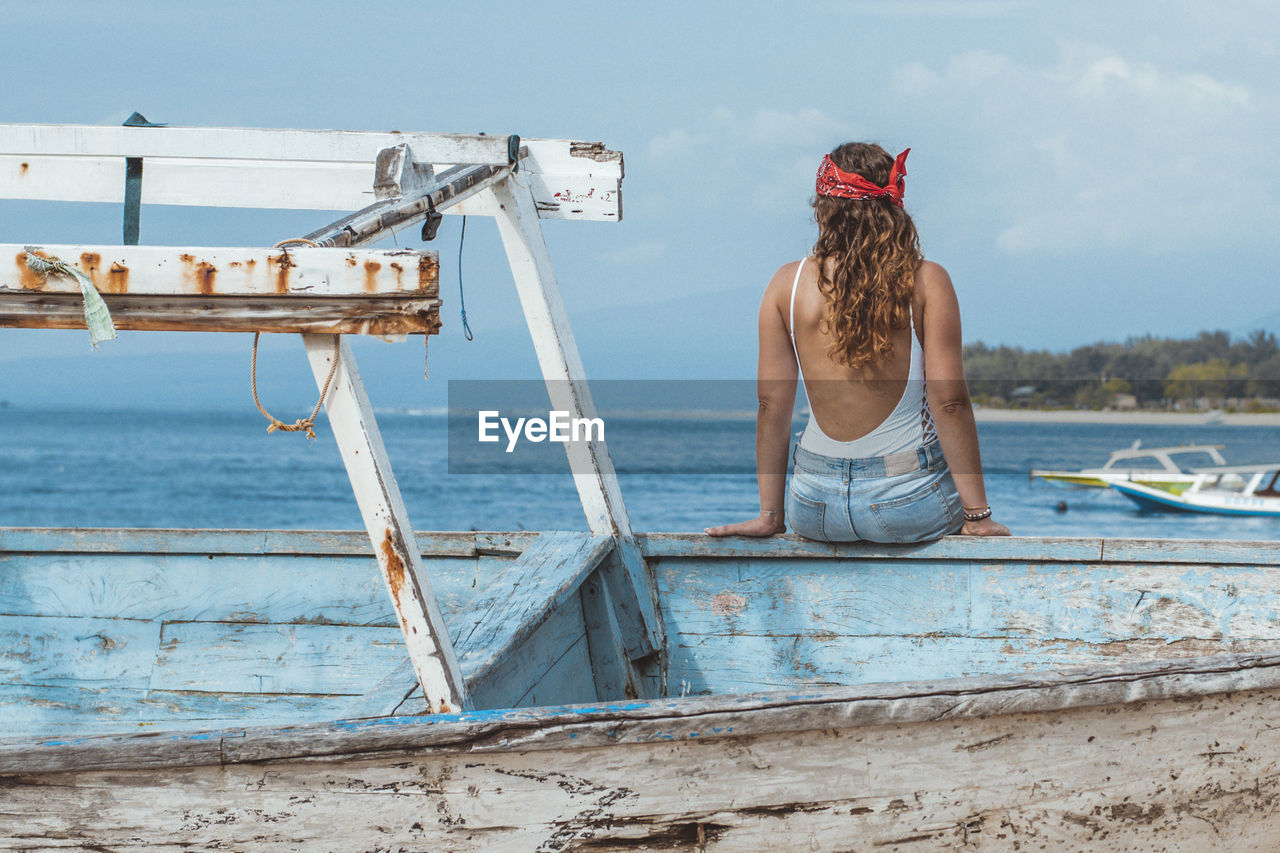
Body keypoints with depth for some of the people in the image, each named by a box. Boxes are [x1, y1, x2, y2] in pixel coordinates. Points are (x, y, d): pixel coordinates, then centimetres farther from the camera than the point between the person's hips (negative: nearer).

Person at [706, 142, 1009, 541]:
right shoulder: (926, 282, -8)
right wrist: (977, 515, -4)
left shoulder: (787, 284, -2)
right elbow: (949, 401, -11)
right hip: (910, 503, -2)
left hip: (816, 511, 2)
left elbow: (771, 402, 0)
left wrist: (770, 515, 7)